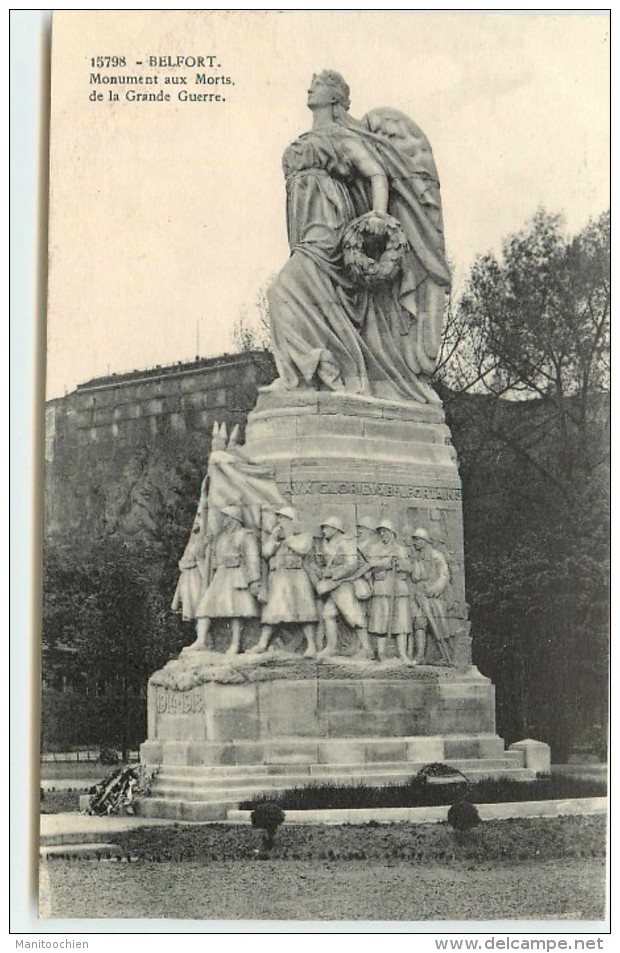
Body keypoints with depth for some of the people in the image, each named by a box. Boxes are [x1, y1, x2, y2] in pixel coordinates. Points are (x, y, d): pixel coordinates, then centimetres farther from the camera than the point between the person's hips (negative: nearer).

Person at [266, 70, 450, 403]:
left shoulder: (344, 136, -1)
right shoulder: (308, 141, 23)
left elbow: (378, 174, -12)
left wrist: (378, 212, -31)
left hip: (330, 235, -8)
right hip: (311, 241, 8)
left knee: (289, 291, -25)